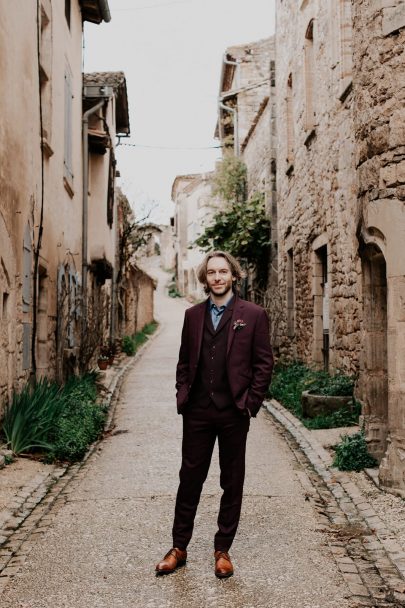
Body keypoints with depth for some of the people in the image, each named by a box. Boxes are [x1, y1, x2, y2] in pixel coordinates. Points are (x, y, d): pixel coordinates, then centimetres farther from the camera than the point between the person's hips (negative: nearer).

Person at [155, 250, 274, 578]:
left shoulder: (253, 315, -2)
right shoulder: (193, 315, 9)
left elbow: (264, 363, -2)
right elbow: (184, 361, 14)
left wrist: (250, 403, -7)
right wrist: (183, 397, 4)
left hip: (233, 413, -2)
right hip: (197, 412, 3)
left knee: (232, 483, 8)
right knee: (190, 478, 9)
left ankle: (223, 550, 22)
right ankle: (179, 548, 21)